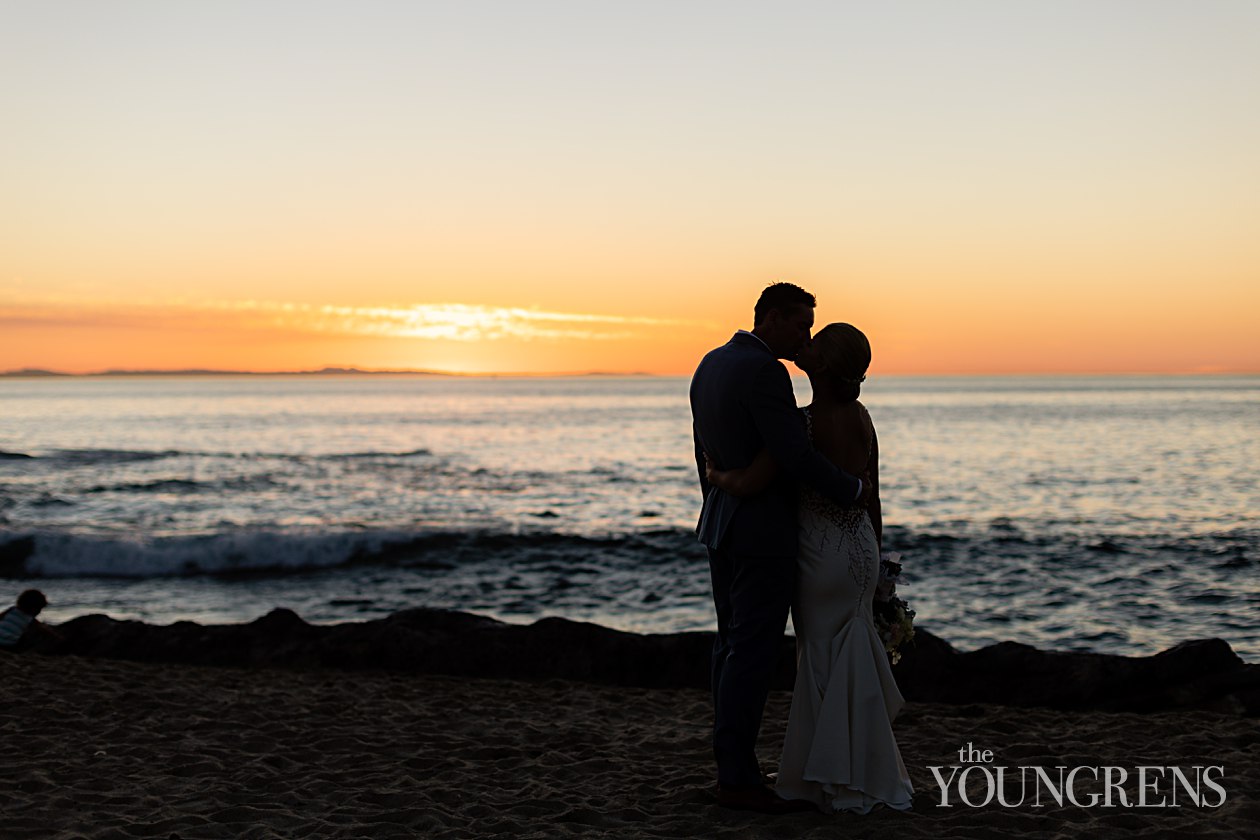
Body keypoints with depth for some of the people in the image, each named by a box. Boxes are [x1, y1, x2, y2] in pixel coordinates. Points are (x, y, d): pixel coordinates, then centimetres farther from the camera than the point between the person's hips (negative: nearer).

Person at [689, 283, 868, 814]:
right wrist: (852, 490, -10)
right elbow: (795, 455, -23)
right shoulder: (762, 371, -19)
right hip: (763, 532, -10)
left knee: (732, 646, 13)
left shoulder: (711, 364, 11)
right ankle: (738, 779, -1)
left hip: (723, 525, 10)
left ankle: (732, 765, 18)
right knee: (753, 652, -5)